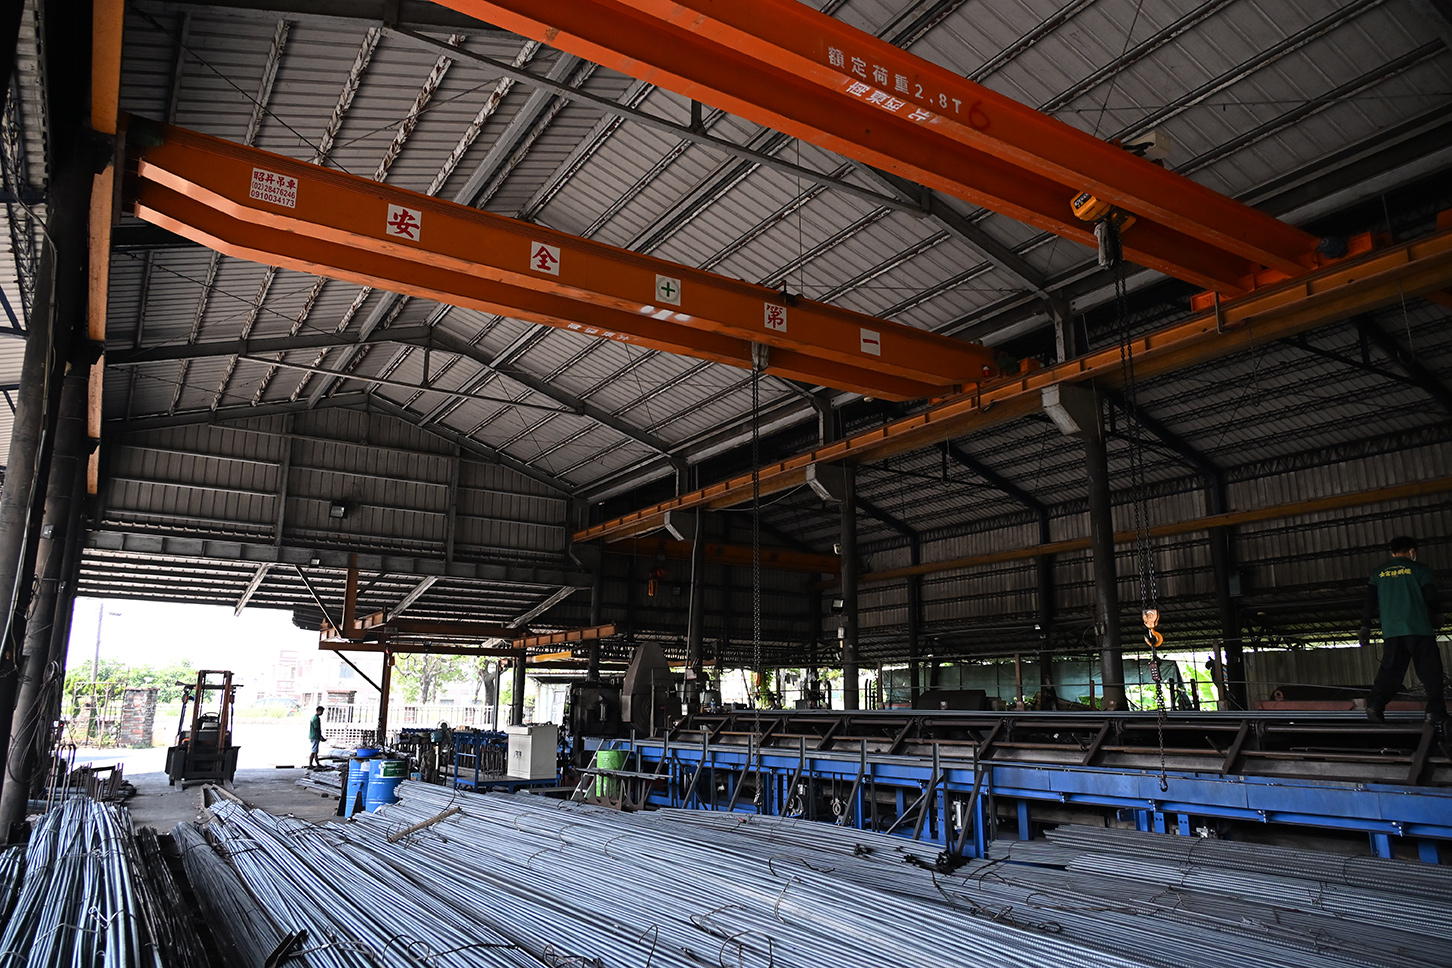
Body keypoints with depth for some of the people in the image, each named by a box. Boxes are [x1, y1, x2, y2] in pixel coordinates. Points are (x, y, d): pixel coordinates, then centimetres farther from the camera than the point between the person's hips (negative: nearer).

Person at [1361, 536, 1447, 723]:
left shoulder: (1378, 573, 13)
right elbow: (1430, 599, 3)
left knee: (1390, 670, 3)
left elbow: (1369, 602, 9)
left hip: (1391, 630, 3)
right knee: (1430, 671, 3)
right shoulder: (1419, 569, 4)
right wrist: (1436, 618, 20)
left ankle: (1375, 703, -13)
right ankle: (1436, 711, -3)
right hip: (1419, 628, -3)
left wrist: (1365, 627, 10)